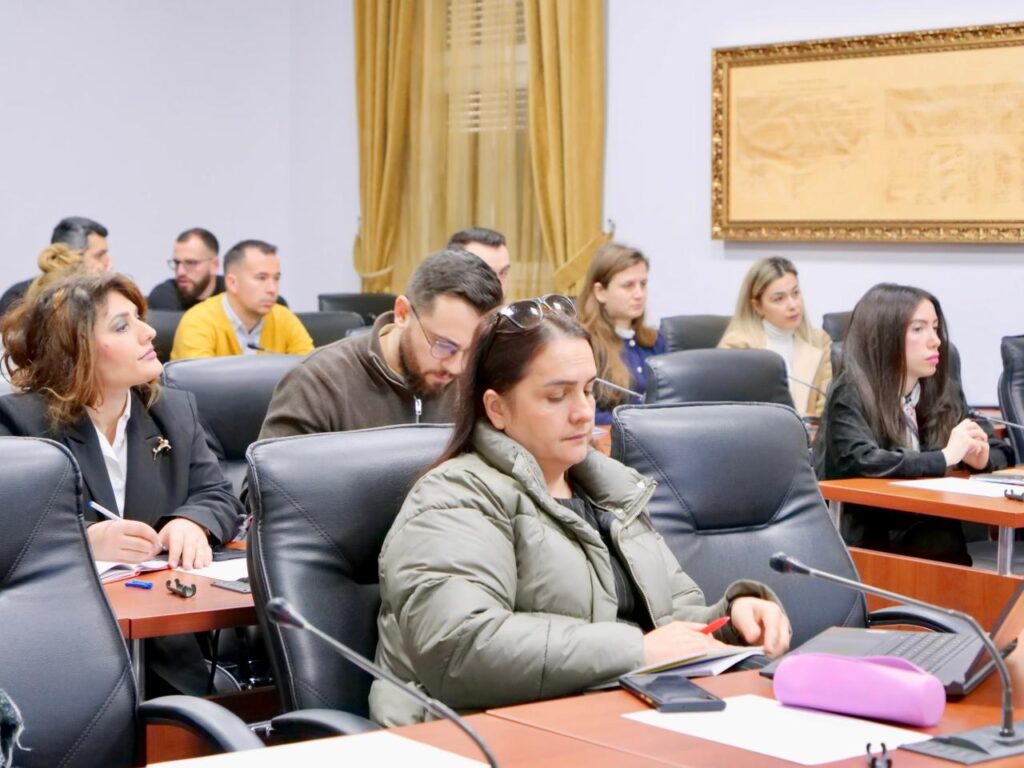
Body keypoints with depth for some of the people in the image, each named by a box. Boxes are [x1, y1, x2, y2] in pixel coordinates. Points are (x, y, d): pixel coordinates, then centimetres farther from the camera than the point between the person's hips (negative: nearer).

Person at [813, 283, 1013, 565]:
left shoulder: (946, 391, 9)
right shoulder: (851, 395, -9)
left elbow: (1002, 452, 17)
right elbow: (859, 461, -25)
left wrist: (981, 458, -7)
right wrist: (945, 457, -20)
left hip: (933, 534, 6)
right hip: (870, 539, -5)